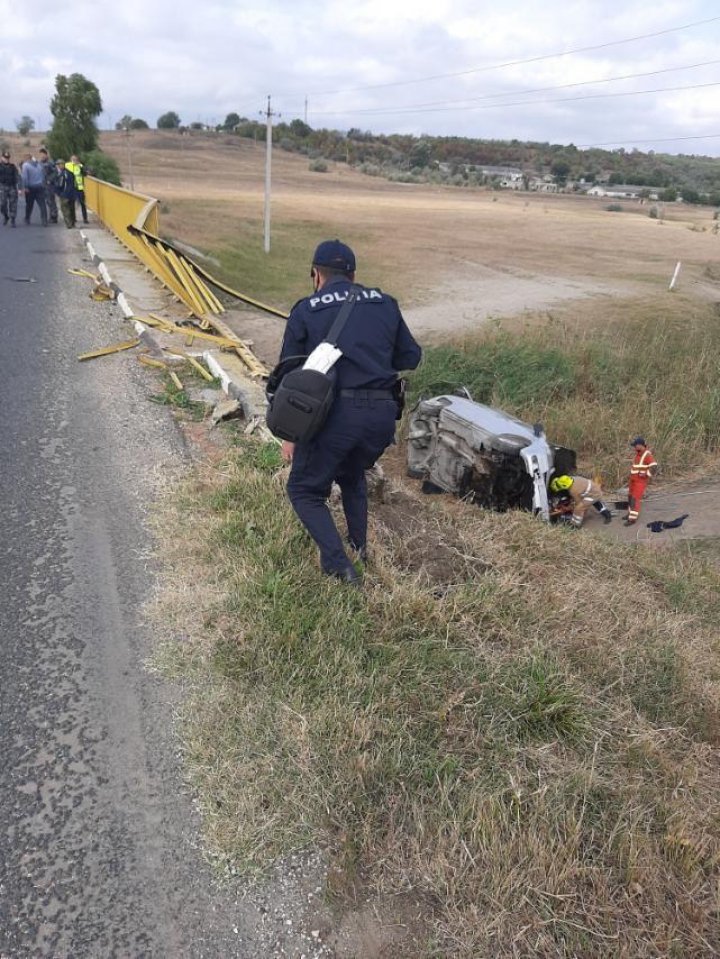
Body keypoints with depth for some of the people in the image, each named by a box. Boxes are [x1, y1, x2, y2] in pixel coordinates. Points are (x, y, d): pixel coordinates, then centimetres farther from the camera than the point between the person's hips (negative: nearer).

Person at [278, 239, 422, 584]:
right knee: (352, 475, 33)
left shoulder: (306, 310, 6)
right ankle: (359, 546, 30)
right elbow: (410, 357, 17)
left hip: (335, 414, -4)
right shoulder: (385, 303, 14)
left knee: (304, 489, 14)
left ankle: (338, 565, 0)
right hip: (383, 414, 4)